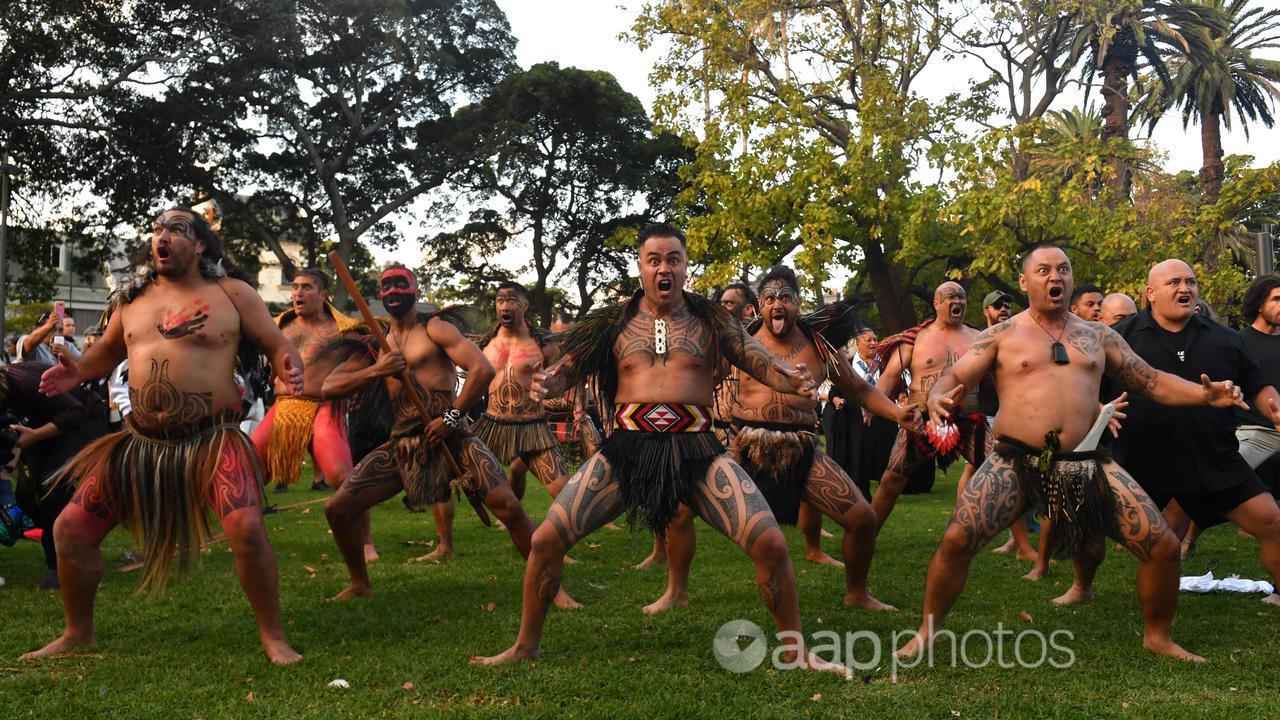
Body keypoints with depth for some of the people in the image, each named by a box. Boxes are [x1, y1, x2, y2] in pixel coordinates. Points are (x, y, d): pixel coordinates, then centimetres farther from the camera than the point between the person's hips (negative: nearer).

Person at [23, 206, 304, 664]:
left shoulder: (232, 294, -1)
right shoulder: (132, 298, 12)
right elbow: (109, 350, 26)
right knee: (71, 530, 6)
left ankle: (272, 637, -6)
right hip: (141, 442, 5)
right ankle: (79, 632, 29)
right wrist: (77, 372, 5)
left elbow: (277, 344, 1)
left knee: (247, 528, -26)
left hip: (212, 439, -5)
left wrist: (289, 370, -22)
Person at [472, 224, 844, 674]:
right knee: (546, 540, -7)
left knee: (770, 543, -14)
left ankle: (796, 650, 9)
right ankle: (525, 646, 16)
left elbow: (762, 363, 4)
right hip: (626, 448, 1)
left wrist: (793, 379, -20)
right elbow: (568, 368, 7)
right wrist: (548, 384, -18)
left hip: (696, 449, -1)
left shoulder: (711, 321, 8)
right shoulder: (613, 323, 9)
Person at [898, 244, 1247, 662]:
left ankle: (1157, 636, 23)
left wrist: (1205, 395, 0)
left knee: (1163, 546, -3)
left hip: (1087, 464, 3)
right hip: (1016, 462, -3)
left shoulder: (1098, 336, 15)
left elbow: (1152, 381, 17)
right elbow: (953, 378, 0)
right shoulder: (1002, 335, 6)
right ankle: (927, 633, 1)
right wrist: (938, 399, -24)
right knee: (956, 539, -20)